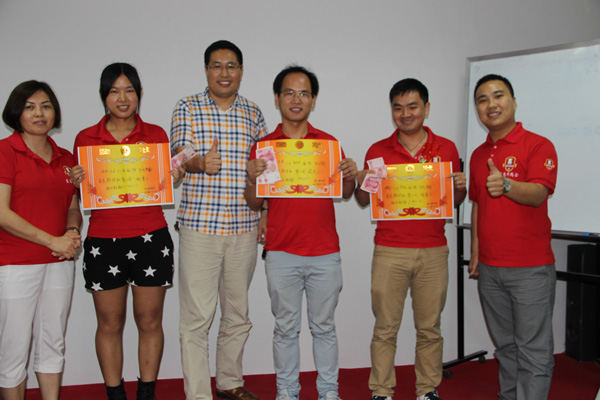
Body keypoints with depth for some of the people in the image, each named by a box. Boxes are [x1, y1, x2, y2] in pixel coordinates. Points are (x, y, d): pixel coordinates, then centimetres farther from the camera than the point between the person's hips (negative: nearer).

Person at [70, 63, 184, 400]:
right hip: (103, 241, 0)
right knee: (110, 323, 6)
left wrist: (174, 176, -10)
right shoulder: (86, 138, 6)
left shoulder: (156, 134, 7)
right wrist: (77, 182, -11)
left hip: (151, 238, 0)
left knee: (150, 321, 6)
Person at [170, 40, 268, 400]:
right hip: (200, 224, -3)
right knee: (196, 317, -3)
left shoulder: (253, 113, 12)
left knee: (238, 313, 14)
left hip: (244, 227, 3)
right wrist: (200, 162, -30)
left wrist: (265, 215, 5)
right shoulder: (188, 108, 5)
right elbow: (177, 154, -7)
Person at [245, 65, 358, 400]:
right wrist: (253, 178, -15)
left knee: (324, 326, 11)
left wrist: (351, 177, -8)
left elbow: (345, 194, 12)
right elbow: (255, 203, 5)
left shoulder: (329, 143, 6)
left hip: (325, 252, 1)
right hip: (282, 253, -1)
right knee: (286, 328, 9)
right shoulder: (263, 146, 3)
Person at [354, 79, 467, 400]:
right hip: (389, 251, -1)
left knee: (430, 328, 9)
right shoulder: (377, 151, 5)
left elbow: (456, 200, 14)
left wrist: (461, 187, -8)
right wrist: (362, 184, -11)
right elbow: (363, 202, 10)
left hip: (433, 252, 1)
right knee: (385, 328, 4)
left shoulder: (446, 149, 6)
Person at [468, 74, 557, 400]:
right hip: (490, 268, 6)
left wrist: (506, 185, -40)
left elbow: (538, 194, -20)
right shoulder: (478, 155, 13)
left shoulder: (538, 146, -6)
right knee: (505, 346, 16)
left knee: (533, 350, 0)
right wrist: (475, 252, 15)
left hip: (530, 269, -6)